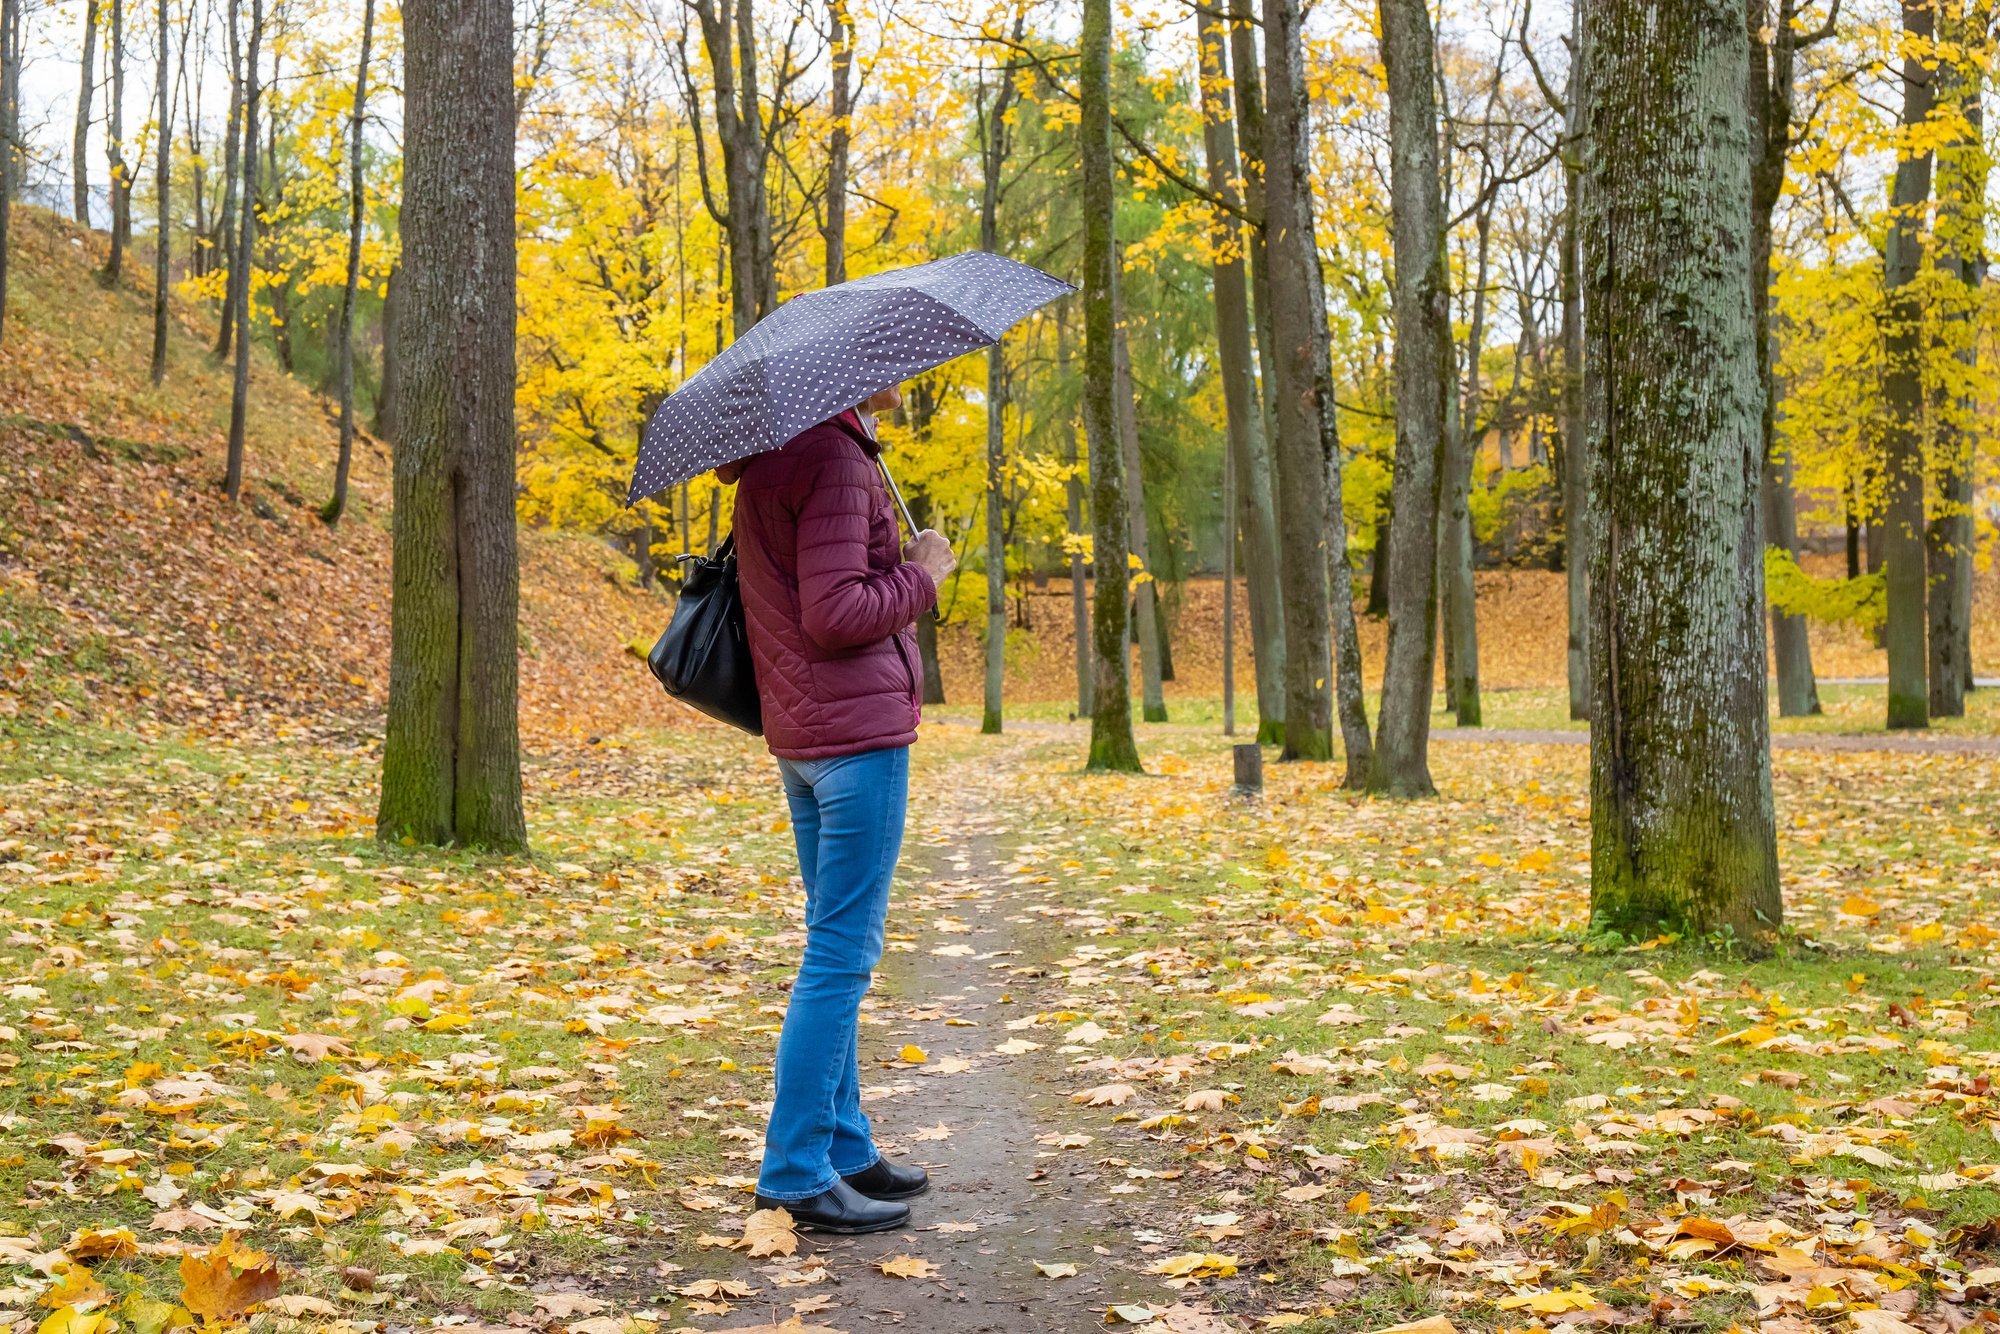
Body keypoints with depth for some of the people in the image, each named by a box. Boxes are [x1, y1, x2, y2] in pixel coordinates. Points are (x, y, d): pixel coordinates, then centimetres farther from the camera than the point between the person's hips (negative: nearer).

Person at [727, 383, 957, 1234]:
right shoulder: (835, 457, -16)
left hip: (798, 733, 10)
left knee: (836, 945, 16)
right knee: (843, 953, -5)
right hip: (858, 727, -10)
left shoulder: (772, 457, 13)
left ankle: (843, 1148, 24)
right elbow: (834, 613, -22)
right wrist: (921, 573, -9)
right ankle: (797, 1172, -1)